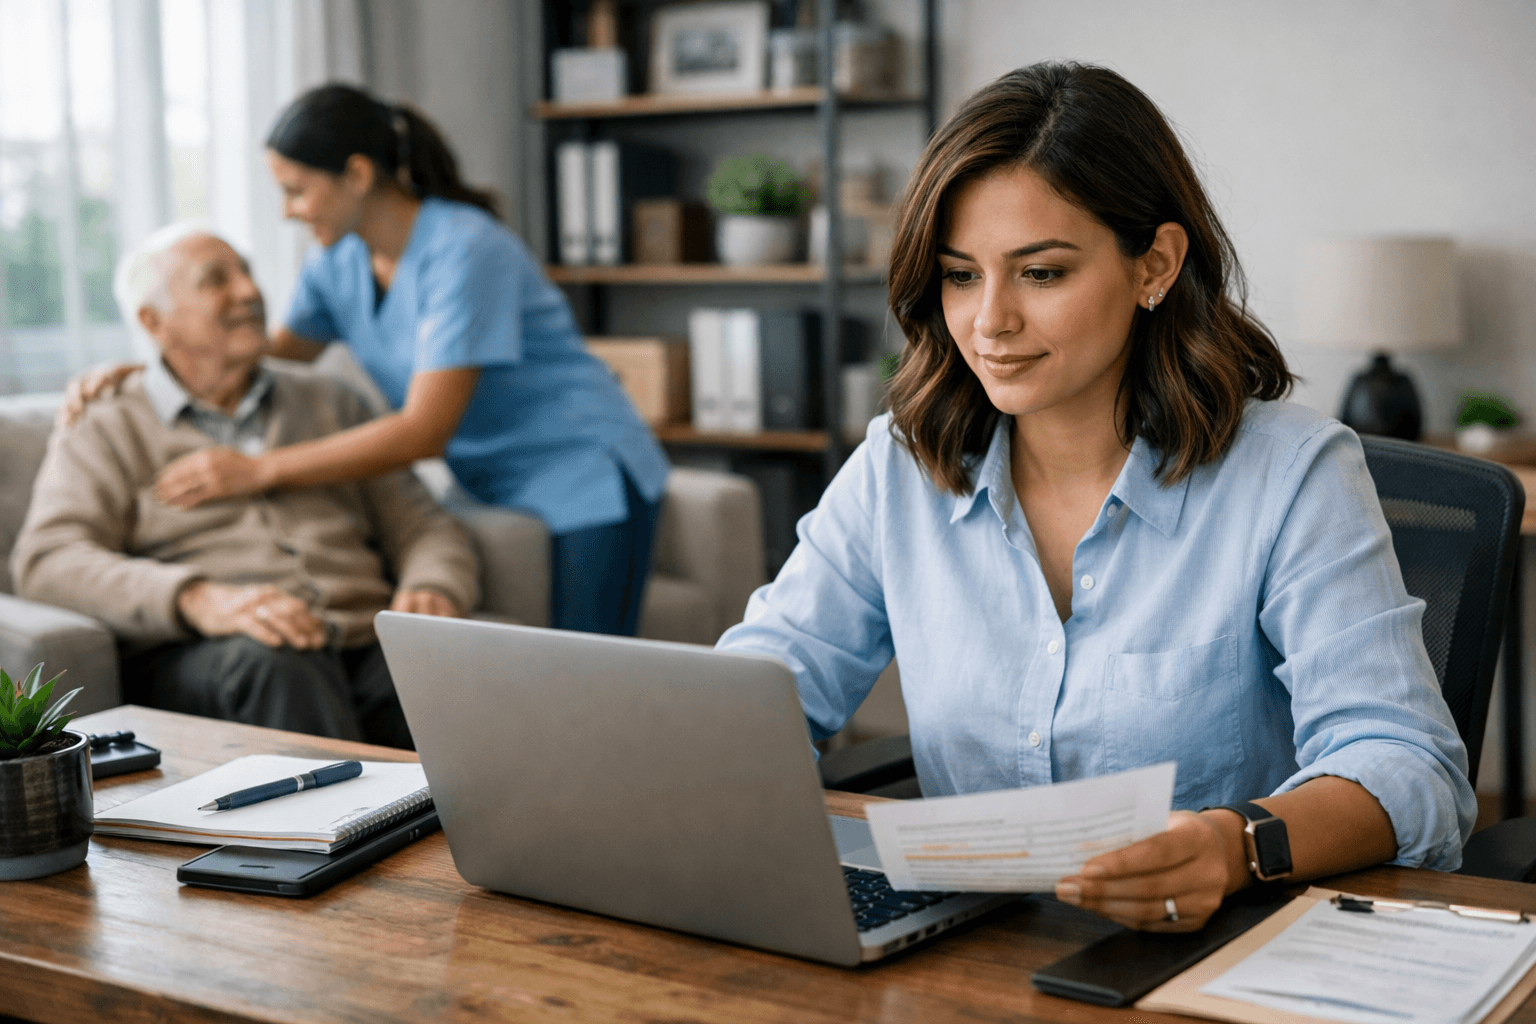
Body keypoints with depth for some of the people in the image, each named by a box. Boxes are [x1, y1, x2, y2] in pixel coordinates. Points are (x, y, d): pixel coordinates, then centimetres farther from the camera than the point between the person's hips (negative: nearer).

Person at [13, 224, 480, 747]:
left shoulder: (329, 404, 28)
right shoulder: (105, 433, 15)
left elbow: (419, 524, 23)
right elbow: (46, 559, -2)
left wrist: (432, 592, -4)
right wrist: (200, 601, -21)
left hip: (366, 647, 2)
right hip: (196, 661, -2)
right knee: (273, 663, -38)